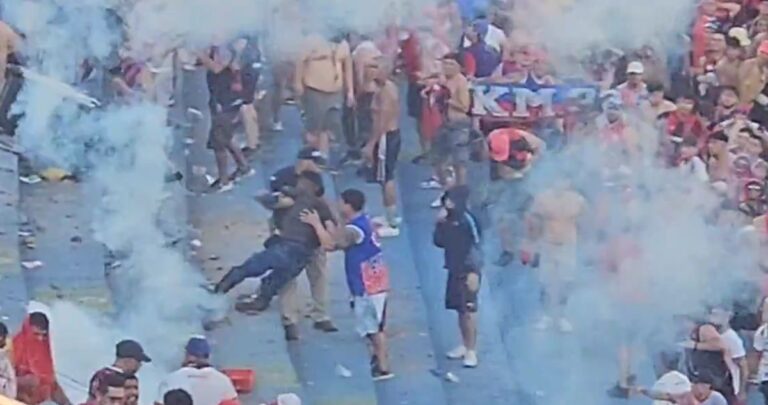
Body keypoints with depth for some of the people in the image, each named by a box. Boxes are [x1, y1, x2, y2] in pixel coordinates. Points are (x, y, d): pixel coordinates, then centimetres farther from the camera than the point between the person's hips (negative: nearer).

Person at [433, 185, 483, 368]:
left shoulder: (467, 220, -15)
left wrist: (474, 272, -19)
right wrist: (440, 223, -2)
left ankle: (472, 351, -5)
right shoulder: (449, 220, 9)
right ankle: (465, 346, 27)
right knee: (460, 310, 15)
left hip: (467, 272, -8)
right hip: (454, 270, 8)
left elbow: (476, 247, -17)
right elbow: (439, 242, 13)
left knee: (468, 311, -8)